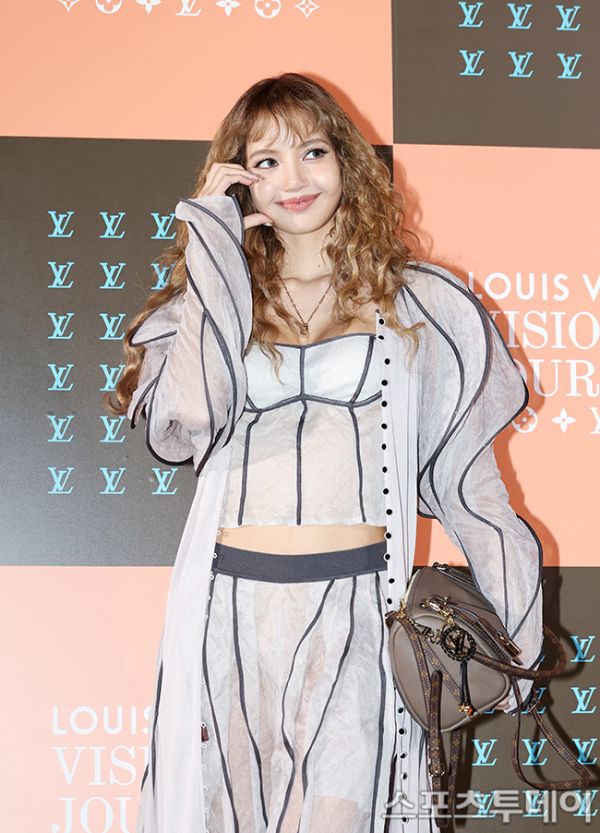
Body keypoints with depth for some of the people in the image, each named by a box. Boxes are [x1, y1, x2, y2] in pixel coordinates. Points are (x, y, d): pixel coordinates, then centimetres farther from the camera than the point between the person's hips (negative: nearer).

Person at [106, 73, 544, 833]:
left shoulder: (414, 301, 6)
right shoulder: (217, 289, 10)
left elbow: (464, 464, 8)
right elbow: (193, 411, -12)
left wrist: (513, 610, 5)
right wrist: (213, 238, -5)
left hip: (355, 600, -2)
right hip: (232, 598, 2)